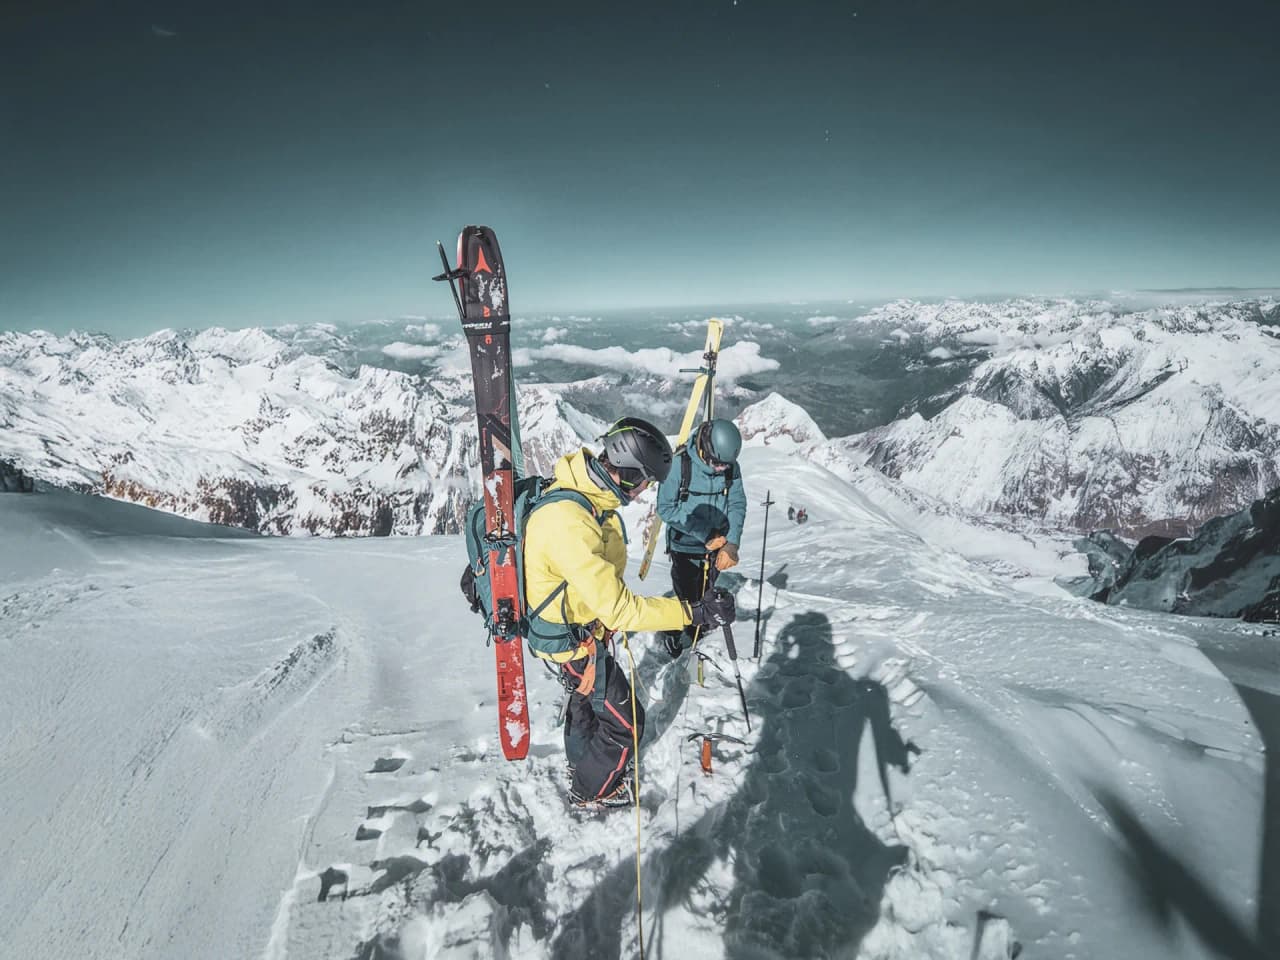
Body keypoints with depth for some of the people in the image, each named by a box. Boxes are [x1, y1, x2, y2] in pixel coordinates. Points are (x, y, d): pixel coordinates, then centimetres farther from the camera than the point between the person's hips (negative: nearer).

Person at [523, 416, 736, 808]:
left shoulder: (585, 493, -9)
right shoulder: (570, 525, -40)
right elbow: (618, 608, -37)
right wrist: (694, 612, -34)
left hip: (579, 624, 9)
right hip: (570, 640, -9)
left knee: (587, 697, 32)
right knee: (624, 721, 10)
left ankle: (581, 761, 59)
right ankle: (590, 790, 37)